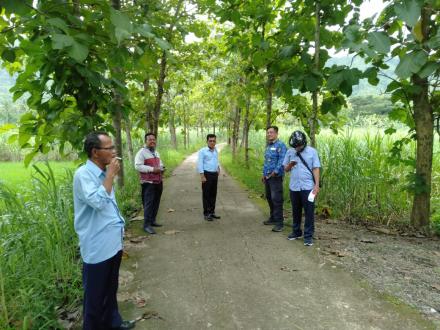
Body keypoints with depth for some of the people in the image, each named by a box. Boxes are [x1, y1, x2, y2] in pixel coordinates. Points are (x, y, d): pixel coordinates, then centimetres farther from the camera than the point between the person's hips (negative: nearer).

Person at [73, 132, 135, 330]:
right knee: (95, 294, 10)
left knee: (110, 289, 24)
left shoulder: (103, 173, 8)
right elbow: (98, 202, -31)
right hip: (97, 247, -8)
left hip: (113, 243, 8)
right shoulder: (83, 174, -17)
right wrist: (111, 175, -22)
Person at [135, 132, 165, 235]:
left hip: (158, 182, 8)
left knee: (156, 203, 12)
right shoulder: (141, 152, -9)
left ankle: (152, 220, 24)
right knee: (148, 203, -9)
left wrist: (161, 168, 4)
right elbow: (138, 166, -19)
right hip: (148, 183, -8)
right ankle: (146, 225, -5)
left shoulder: (156, 152, 18)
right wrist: (152, 169, -22)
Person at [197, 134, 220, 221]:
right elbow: (200, 164, -12)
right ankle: (206, 213, 8)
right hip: (207, 174, -6)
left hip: (215, 174, 6)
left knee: (213, 194, 11)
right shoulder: (202, 151, -9)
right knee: (206, 195, 0)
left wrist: (218, 168, 10)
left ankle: (212, 212, 22)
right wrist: (202, 176, -17)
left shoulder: (216, 151, 11)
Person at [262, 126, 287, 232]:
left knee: (276, 199, -9)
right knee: (269, 197, 16)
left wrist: (275, 172, -24)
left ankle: (279, 222, -3)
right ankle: (273, 217, 31)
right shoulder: (268, 146, 17)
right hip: (267, 177, 9)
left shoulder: (280, 145, -10)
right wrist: (264, 174, 20)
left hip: (276, 177, -9)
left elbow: (282, 160, -19)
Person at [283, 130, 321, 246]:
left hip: (308, 187, -3)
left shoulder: (312, 152, -3)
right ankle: (296, 232, 29)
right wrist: (290, 165, -14)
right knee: (296, 211, 14)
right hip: (294, 187, 3)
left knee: (309, 212, 0)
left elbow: (316, 169, -4)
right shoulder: (290, 152, 5)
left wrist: (317, 185, -12)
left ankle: (308, 236, 8)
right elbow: (285, 169, 9)